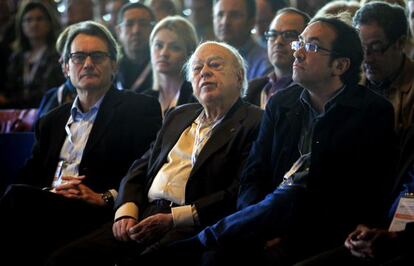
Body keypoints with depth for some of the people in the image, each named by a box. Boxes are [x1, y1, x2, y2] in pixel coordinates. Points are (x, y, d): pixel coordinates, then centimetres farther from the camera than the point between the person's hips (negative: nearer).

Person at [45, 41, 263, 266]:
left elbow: (239, 195, -10)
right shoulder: (179, 116, 26)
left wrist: (172, 219, -16)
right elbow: (139, 170, 23)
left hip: (190, 228, -6)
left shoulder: (254, 123, 2)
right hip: (144, 219, 7)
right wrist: (126, 212, 1)